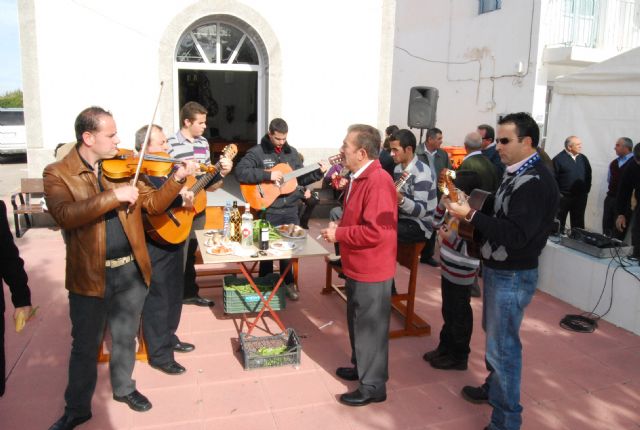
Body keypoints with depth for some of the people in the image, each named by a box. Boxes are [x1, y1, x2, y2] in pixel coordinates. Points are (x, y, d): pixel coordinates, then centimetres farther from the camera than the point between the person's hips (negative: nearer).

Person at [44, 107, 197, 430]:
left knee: (125, 337, 20)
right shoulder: (57, 173, -9)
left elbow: (153, 204, 4)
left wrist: (176, 180, -12)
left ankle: (124, 388, 43)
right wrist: (115, 195, -32)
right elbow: (65, 215, -26)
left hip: (131, 270, 3)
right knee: (85, 346, 13)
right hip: (90, 275, -3)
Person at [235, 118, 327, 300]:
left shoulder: (291, 152, 9)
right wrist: (268, 175, -24)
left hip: (290, 210, 5)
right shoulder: (257, 152, -9)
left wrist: (318, 173, 0)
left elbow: (300, 178, 15)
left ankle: (288, 282, 29)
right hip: (268, 211, -4)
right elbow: (240, 172, -22)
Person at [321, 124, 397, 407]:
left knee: (370, 327, 4)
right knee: (358, 322, 23)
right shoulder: (360, 177, 10)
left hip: (370, 270, -10)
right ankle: (361, 366, 41)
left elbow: (375, 232, -30)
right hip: (357, 266, 10)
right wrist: (339, 226, 4)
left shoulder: (378, 182, -24)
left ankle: (373, 386, 19)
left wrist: (338, 234, -19)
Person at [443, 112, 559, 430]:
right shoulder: (515, 174, 9)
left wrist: (470, 215, -26)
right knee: (494, 335, 23)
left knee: (503, 347, -1)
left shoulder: (535, 182, -21)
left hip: (513, 276, -9)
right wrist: (468, 212, -2)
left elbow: (515, 236, -27)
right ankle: (494, 386, 43)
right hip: (497, 269, 9)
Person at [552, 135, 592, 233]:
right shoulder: (559, 159, -8)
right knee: (559, 224, 4)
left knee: (578, 225, 9)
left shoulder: (583, 158, 9)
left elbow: (588, 176, 14)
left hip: (580, 198, 5)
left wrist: (586, 190, 8)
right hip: (563, 197, -4)